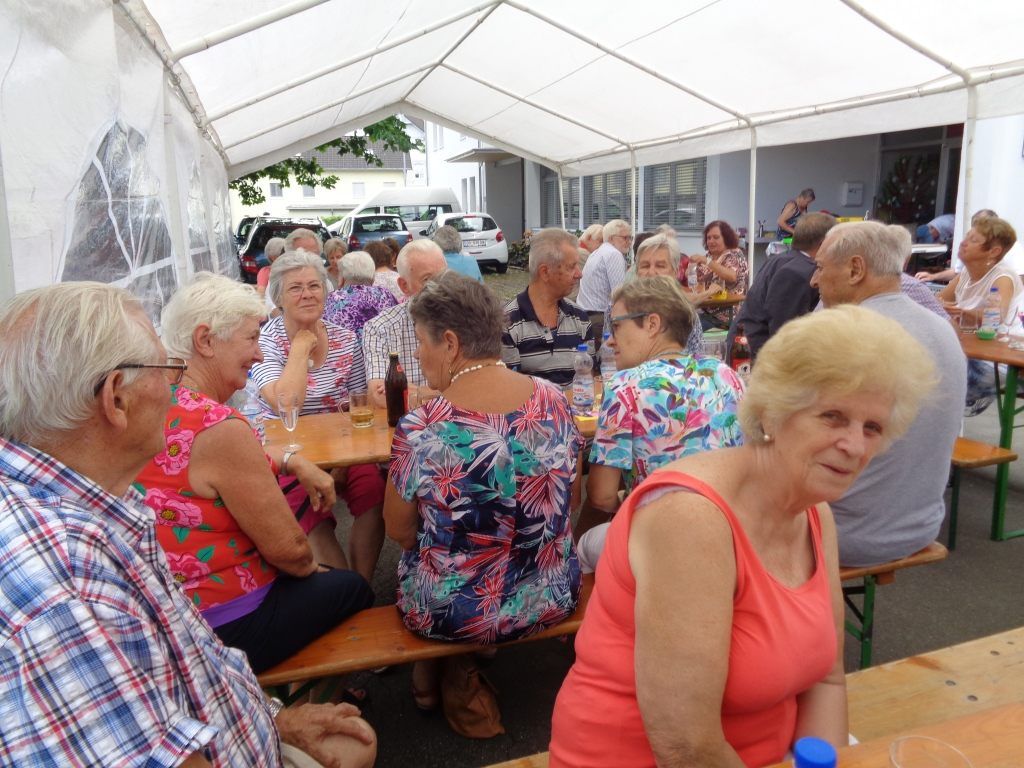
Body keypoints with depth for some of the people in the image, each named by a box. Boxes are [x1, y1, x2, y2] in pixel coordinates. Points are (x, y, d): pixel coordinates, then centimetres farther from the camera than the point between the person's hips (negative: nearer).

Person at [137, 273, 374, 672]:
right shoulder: (217, 428, -30)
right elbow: (288, 550, -24)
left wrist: (295, 461, 3)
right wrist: (309, 567, -2)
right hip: (224, 628, -8)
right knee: (353, 587, 16)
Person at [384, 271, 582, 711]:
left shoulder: (419, 429, -24)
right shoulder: (554, 400, -11)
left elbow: (400, 533, -8)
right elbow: (571, 502, 3)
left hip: (452, 617, -3)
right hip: (552, 602, 4)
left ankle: (429, 675, 47)